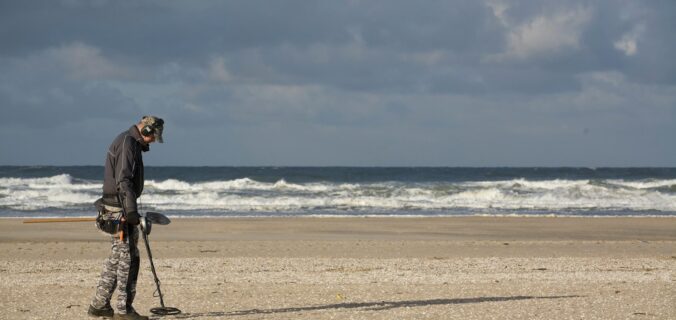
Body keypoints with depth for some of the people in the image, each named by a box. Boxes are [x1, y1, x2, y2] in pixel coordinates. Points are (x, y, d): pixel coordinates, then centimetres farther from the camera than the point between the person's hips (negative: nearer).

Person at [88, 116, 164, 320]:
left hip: (117, 207, 11)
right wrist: (131, 211, -25)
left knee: (117, 257, 14)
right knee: (128, 257, -8)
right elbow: (123, 180, -22)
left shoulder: (131, 143, 18)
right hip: (120, 208, -11)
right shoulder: (127, 143, -15)